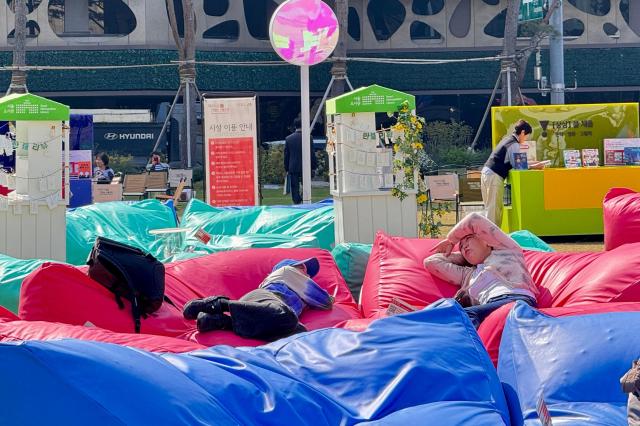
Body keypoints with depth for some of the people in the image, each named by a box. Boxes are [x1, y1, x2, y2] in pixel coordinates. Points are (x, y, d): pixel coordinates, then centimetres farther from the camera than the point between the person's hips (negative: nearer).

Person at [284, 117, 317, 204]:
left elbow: (286, 155, 4)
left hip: (293, 168, 1)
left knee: (295, 189, 5)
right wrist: (314, 166, 6)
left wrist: (287, 169, 11)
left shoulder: (288, 138, -1)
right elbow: (312, 154, -4)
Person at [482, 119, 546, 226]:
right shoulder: (514, 144, -12)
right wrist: (534, 166, -7)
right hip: (495, 176, -10)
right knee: (494, 208, -8)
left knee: (491, 207, 13)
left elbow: (515, 161, 22)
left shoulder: (508, 139, 18)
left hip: (487, 172, 10)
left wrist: (533, 163, 18)